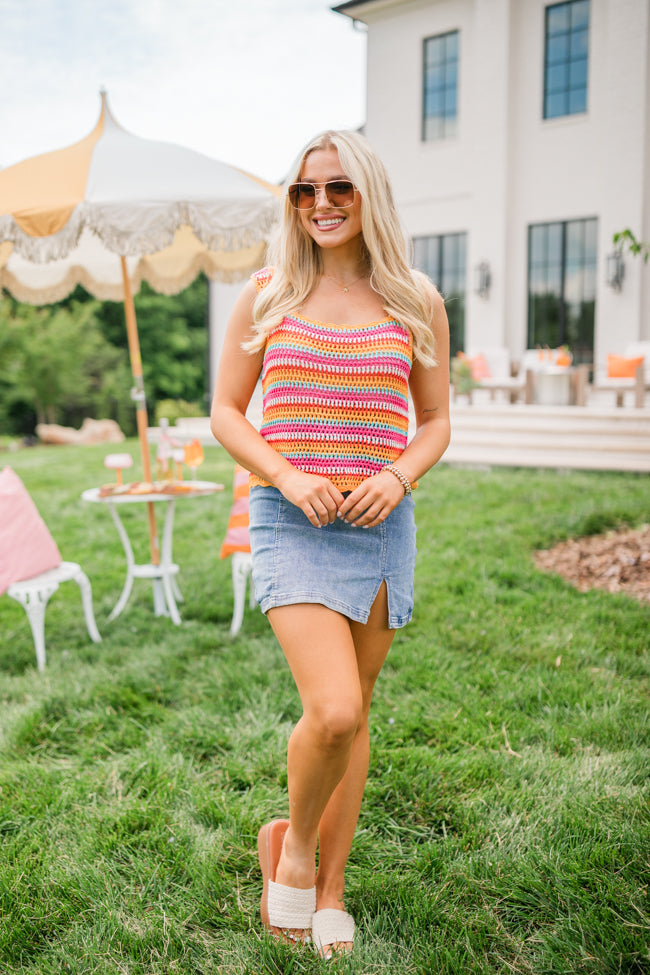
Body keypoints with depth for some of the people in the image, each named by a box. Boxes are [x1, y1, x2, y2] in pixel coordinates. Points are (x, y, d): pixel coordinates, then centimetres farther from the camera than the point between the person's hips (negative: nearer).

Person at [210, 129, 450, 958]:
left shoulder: (416, 304, 5)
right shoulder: (265, 296, 3)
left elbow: (436, 421, 11)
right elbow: (225, 412, 4)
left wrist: (399, 476, -10)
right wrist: (288, 477, -13)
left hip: (382, 524, 2)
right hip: (291, 522, -2)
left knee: (352, 711, 10)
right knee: (331, 711, -17)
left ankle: (330, 886, 30)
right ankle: (292, 843, 16)